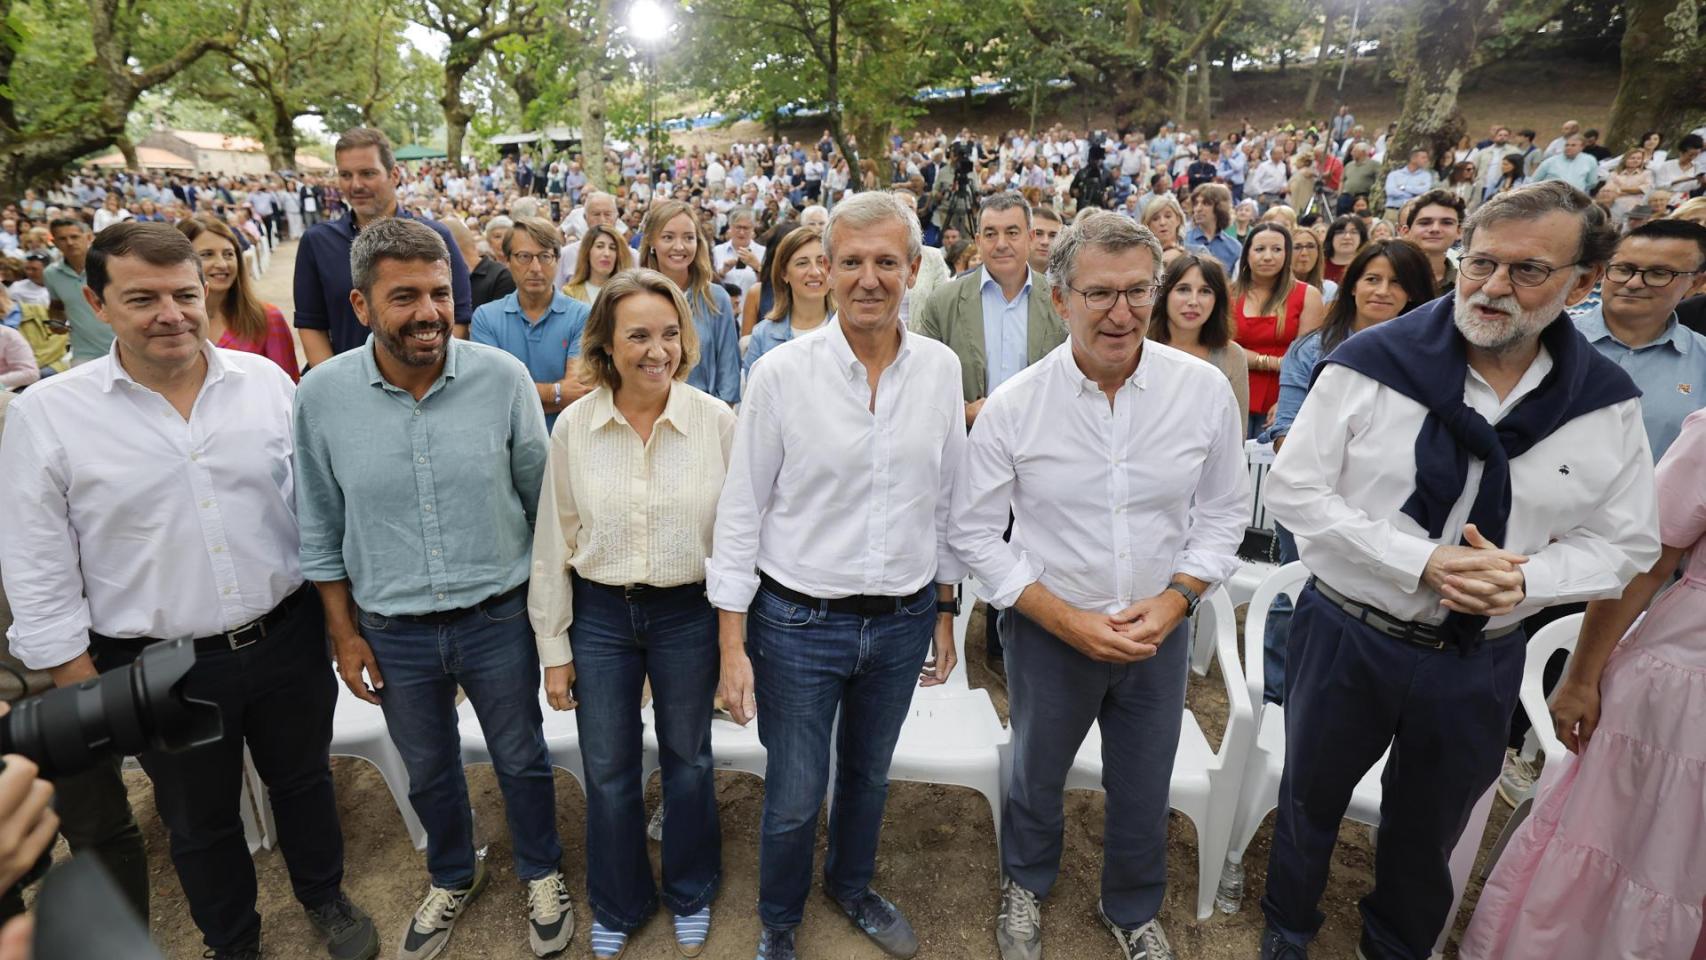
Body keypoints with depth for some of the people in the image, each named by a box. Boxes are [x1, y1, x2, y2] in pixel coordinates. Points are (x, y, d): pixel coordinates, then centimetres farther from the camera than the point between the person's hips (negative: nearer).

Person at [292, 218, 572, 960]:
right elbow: (320, 528, 1)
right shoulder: (321, 393, -10)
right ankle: (453, 877, 51)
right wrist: (345, 634, 3)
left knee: (521, 759, 18)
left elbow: (541, 497, -3)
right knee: (428, 771, 23)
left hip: (498, 618, -1)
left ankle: (542, 873, 45)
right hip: (393, 632, 2)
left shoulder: (503, 377, -14)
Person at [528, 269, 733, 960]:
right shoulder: (574, 426, -8)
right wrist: (554, 647, 2)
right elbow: (554, 543, -1)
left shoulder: (717, 421, -12)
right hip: (600, 614, 1)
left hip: (690, 613, -1)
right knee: (607, 772, 16)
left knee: (687, 761, 18)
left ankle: (690, 896, 45)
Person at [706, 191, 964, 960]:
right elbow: (741, 512, -9)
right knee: (794, 797, 12)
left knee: (869, 773, 24)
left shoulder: (941, 369, -3)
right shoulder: (781, 372, -13)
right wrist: (732, 645, -9)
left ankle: (852, 885, 53)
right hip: (799, 621, -3)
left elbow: (947, 500, 6)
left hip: (904, 620, 3)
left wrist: (945, 612, 9)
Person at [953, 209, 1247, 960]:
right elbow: (974, 532, -10)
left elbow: (1224, 513, 0)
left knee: (1144, 791, 20)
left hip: (1160, 634, 2)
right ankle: (1025, 885, 53)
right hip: (1051, 631, -1)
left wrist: (1175, 600, -14)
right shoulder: (1014, 406, -16)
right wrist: (1067, 618, -16)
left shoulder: (1205, 391, -11)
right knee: (1036, 778, 21)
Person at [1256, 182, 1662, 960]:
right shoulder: (1372, 363, -15)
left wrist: (1522, 581, -21)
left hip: (1479, 661, 3)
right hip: (1346, 636, -2)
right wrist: (1422, 563, -24)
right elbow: (1293, 490, -15)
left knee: (1428, 830, 23)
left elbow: (1622, 544, 0)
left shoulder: (1606, 402, -5)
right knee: (1310, 802, 19)